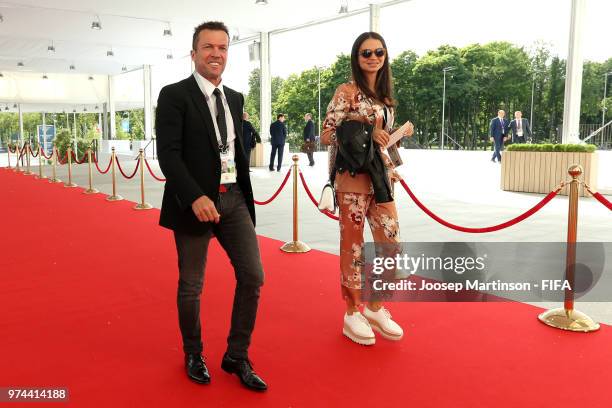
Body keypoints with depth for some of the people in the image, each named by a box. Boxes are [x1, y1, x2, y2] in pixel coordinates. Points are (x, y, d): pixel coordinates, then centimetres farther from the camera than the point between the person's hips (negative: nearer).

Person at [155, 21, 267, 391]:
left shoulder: (235, 98, 12)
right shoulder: (174, 95, -6)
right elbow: (168, 154, -15)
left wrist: (247, 199, 14)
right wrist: (196, 197, -26)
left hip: (234, 199, 5)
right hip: (194, 202, -5)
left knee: (253, 276, 2)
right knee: (191, 286, 8)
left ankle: (237, 356, 20)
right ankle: (194, 355, 32)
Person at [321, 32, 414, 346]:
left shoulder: (383, 94, 15)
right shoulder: (347, 91, -6)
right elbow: (327, 135, -9)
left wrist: (390, 169, 10)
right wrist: (366, 136, -15)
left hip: (379, 176, 7)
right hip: (353, 177, -7)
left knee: (391, 243, 6)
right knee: (353, 246, 2)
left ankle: (374, 306, 23)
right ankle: (352, 313, 16)